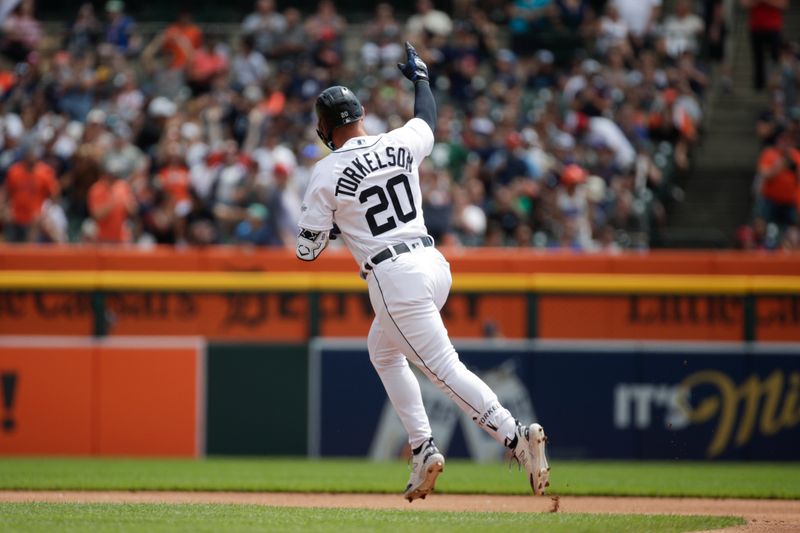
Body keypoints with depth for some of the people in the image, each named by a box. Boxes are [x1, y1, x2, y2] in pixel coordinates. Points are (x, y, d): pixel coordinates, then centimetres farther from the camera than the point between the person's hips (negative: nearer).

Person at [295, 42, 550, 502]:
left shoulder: (327, 175, -6)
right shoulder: (400, 144, 7)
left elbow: (308, 249, 0)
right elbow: (428, 119, 31)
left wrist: (335, 221, 20)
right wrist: (420, 77, 49)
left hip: (394, 277, -7)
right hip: (433, 262, 7)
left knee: (444, 368, -8)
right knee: (382, 351, 26)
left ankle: (515, 435, -25)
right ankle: (423, 448, 18)